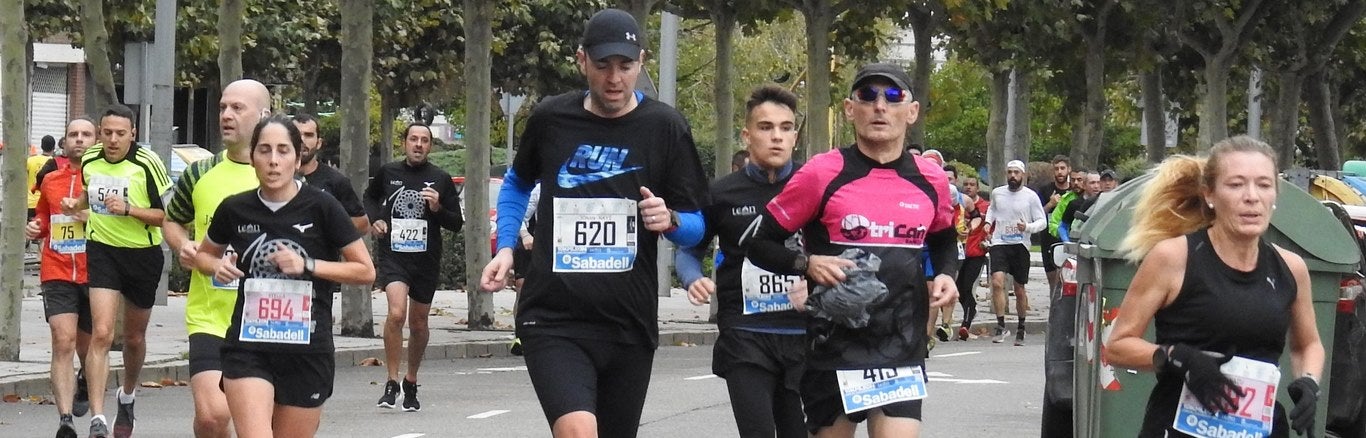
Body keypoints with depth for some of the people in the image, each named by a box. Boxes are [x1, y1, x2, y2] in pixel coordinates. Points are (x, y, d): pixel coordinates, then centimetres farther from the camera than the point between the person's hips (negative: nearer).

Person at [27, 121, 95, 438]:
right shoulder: (50, 181, 10)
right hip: (57, 275, 1)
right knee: (63, 342, -15)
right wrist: (35, 228, 5)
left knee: (87, 346, 16)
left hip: (94, 276, -1)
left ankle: (85, 385, 50)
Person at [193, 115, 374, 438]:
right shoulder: (235, 209, 2)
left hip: (307, 353, 0)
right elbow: (204, 254, 22)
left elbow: (366, 271, -1)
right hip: (248, 349, 1)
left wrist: (308, 265, -12)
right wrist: (218, 267, -1)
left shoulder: (321, 207, -5)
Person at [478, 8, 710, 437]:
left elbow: (696, 226, 6)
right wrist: (505, 248, 10)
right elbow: (517, 183, 24)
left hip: (630, 322, 2)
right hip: (554, 318, -2)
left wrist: (670, 221, -16)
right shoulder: (551, 118, 3)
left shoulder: (664, 127, 1)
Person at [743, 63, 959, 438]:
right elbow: (759, 242, -1)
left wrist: (945, 275, 5)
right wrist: (807, 264, -17)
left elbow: (944, 239, 25)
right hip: (835, 346, -2)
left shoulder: (931, 180, 5)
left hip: (902, 348, 2)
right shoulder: (822, 174, -6)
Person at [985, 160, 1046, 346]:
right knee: (997, 282, -19)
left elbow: (1042, 221, -1)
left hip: (1020, 246, -1)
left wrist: (1028, 227, -19)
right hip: (999, 244, 1)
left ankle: (1021, 327, 27)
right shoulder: (997, 193, 6)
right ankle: (1001, 326, -16)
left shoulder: (1030, 196, -3)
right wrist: (988, 222, 10)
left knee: (1020, 290, 8)